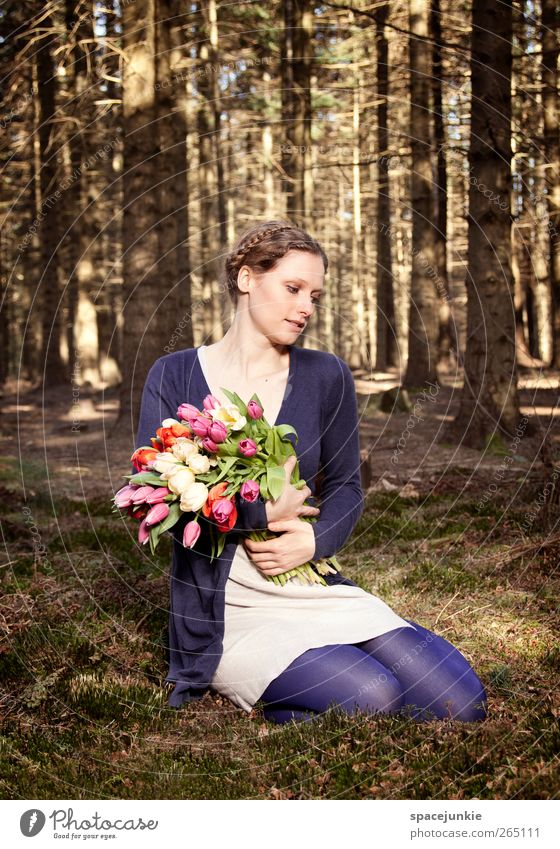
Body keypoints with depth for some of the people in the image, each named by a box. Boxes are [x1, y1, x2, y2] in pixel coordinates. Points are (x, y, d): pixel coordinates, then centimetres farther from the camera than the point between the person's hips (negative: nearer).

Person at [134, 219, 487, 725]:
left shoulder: (327, 376, 6)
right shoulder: (175, 377, 1)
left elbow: (346, 487, 8)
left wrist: (315, 540, -14)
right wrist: (262, 512, -15)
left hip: (313, 586, 4)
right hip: (227, 612, -3)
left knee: (461, 703, -12)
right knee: (371, 701, -26)